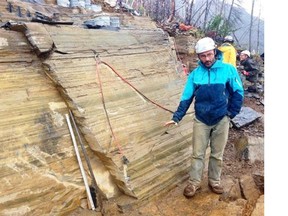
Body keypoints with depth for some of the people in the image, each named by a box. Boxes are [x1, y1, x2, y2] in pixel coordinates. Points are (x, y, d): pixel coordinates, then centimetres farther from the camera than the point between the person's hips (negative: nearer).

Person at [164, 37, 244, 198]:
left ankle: (215, 181, 33)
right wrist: (177, 117, -11)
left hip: (221, 120, -1)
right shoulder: (195, 74, -3)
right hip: (201, 120, 1)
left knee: (217, 154, 13)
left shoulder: (228, 70, -8)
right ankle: (194, 182, 23)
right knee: (198, 154, 8)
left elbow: (238, 93, -1)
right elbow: (186, 98, -3)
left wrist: (231, 114, -3)